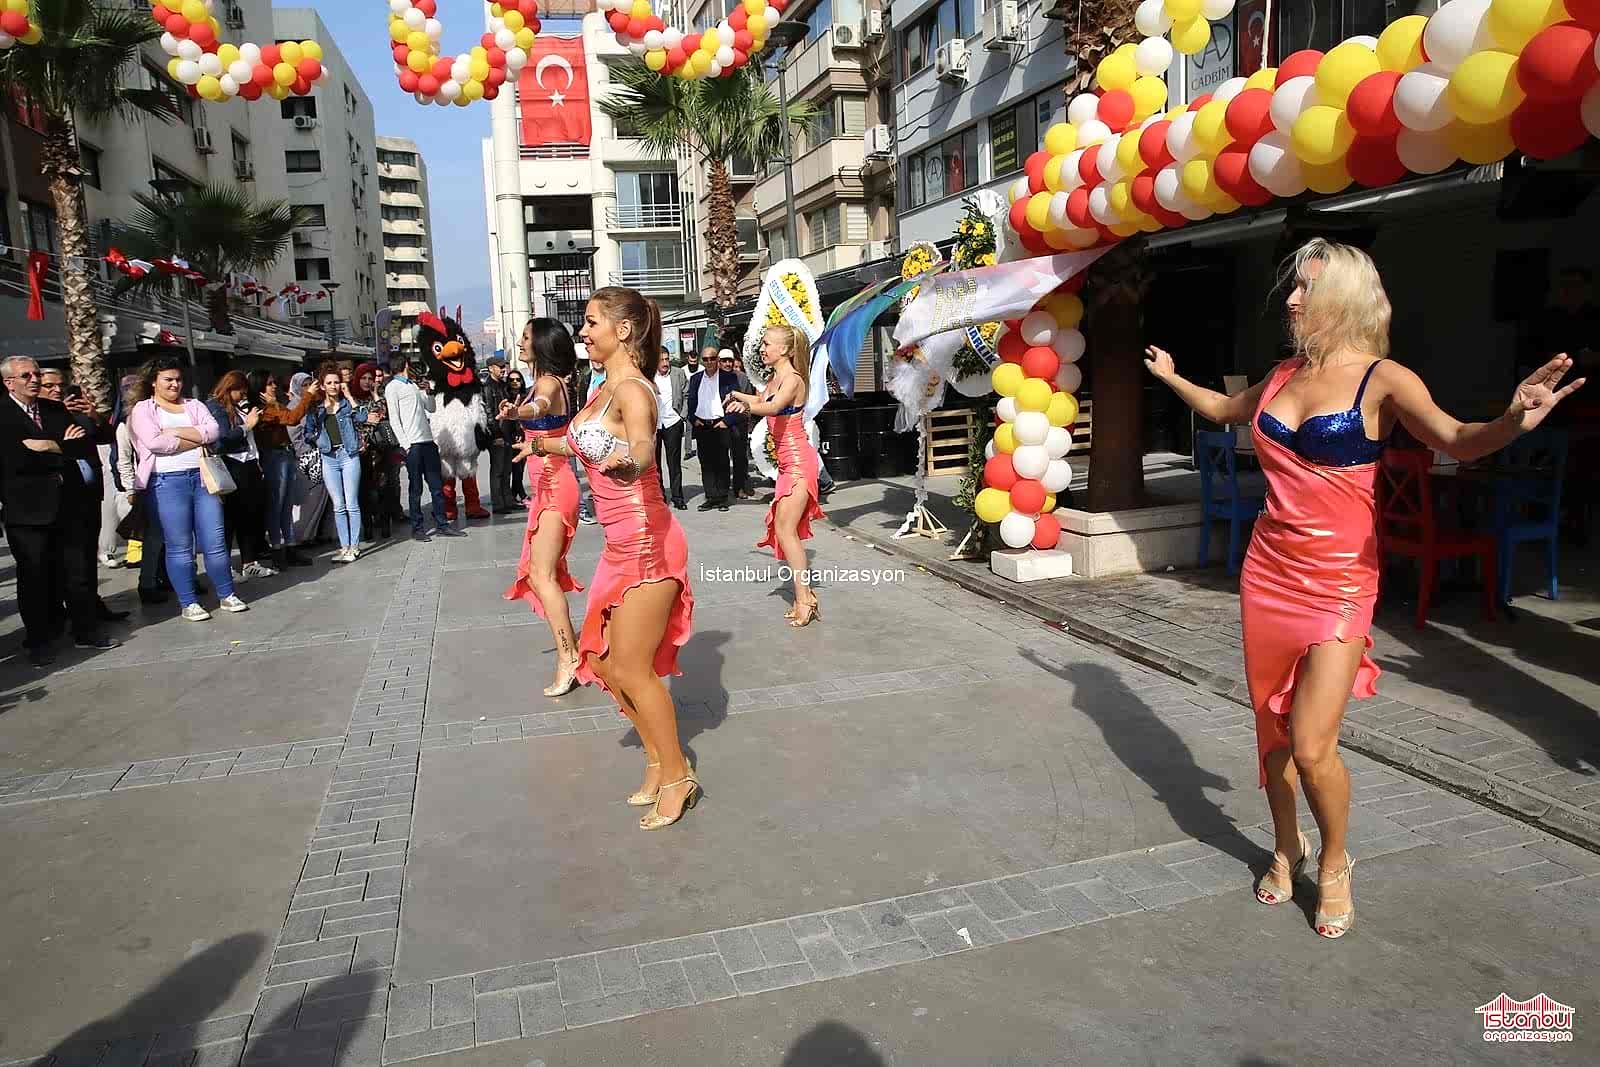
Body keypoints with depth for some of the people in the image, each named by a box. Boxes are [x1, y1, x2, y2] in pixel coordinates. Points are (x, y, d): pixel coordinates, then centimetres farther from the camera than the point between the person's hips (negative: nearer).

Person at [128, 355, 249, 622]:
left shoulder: (194, 405, 17)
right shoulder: (143, 410, 5)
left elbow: (213, 430, -1)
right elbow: (155, 442, -12)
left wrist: (176, 432, -9)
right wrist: (196, 440, -5)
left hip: (202, 477, 3)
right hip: (168, 482, -3)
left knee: (215, 542, 4)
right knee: (180, 546, 1)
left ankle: (227, 595, 14)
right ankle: (189, 603, 9)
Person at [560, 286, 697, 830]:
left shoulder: (632, 389, -17)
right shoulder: (606, 387, 11)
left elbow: (643, 445, -39)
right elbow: (590, 446, 29)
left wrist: (629, 462, -61)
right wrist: (544, 444, 46)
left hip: (646, 542, -10)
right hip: (623, 543, 10)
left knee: (631, 670, -1)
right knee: (604, 662, 15)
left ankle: (678, 776, 16)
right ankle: (657, 762, 30)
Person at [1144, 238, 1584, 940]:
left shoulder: (1382, 379, -8)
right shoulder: (1285, 375, 8)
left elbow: (1456, 440, -24)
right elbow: (1223, 410, 28)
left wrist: (1512, 422, -45)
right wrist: (1171, 377, 39)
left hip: (1338, 582, -5)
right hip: (1268, 571, 5)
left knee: (1311, 747, -8)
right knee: (1271, 730, 12)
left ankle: (1334, 864, 20)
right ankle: (1286, 849, 34)